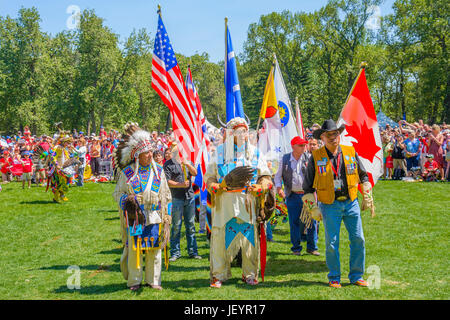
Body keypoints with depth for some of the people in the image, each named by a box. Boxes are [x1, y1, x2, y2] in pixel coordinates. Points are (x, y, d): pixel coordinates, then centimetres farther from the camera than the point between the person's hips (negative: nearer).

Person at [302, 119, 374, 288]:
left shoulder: (350, 152, 4)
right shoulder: (316, 157, -3)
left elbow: (363, 176, 16)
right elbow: (308, 186, 3)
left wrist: (368, 198, 13)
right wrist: (312, 208, -1)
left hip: (351, 203, 2)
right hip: (330, 205, -2)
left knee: (358, 240, 2)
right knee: (332, 243, 1)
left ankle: (356, 276, 17)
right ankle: (334, 278, 17)